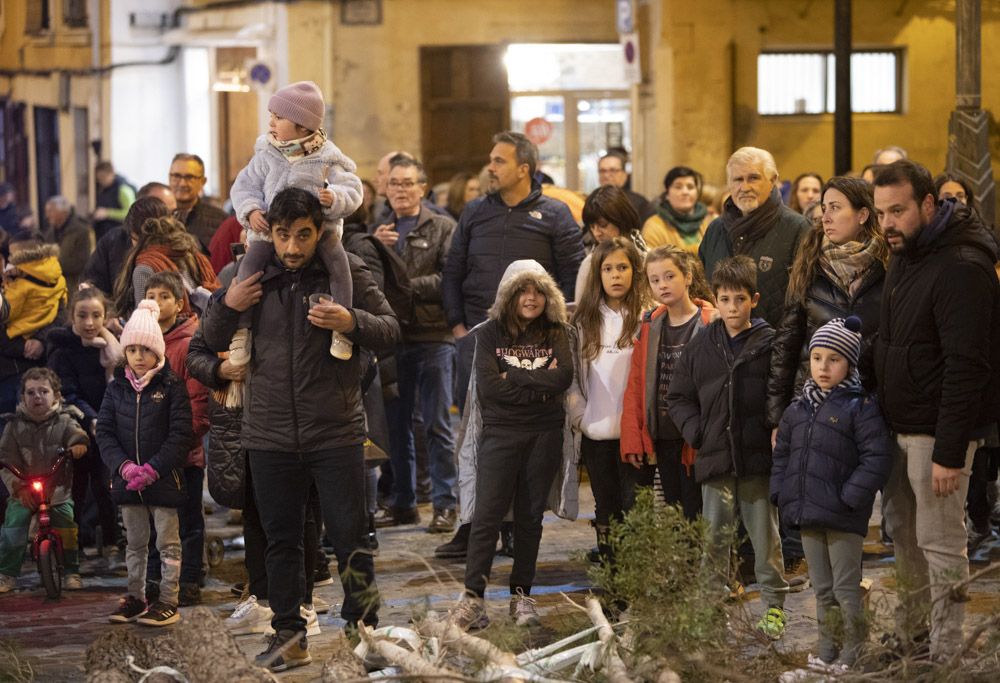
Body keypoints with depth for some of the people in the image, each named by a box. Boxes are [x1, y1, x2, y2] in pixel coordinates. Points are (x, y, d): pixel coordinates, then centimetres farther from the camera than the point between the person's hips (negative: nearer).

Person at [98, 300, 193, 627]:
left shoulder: (171, 386, -7)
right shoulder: (116, 387, 5)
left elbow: (181, 434, -11)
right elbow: (104, 431, 3)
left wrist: (153, 469, -17)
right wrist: (124, 466, -12)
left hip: (164, 477, -4)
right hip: (127, 478, 4)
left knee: (168, 542, 3)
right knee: (135, 542, 14)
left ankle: (168, 601, 8)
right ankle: (135, 597, 23)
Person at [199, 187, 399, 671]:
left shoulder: (346, 271, -3)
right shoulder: (252, 274, 3)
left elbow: (391, 330, -1)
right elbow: (211, 341, 12)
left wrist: (353, 322, -22)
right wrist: (226, 305, -9)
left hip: (336, 432, -2)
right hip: (270, 434, 2)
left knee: (350, 539, 0)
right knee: (281, 541, 11)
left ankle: (362, 631, 15)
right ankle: (289, 638, 21)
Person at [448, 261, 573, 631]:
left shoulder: (555, 334, 9)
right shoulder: (491, 333, 3)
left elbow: (564, 377, -9)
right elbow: (488, 386, -10)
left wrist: (513, 377, -11)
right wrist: (539, 388, -10)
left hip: (544, 435, 2)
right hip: (501, 433, -2)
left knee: (530, 517, 7)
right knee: (487, 514, -8)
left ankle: (521, 595, 13)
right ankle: (473, 597, -10)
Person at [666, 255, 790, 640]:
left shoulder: (770, 345, -2)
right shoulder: (701, 348, 8)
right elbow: (678, 397, 15)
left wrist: (777, 433, -11)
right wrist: (697, 432, 1)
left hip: (759, 460, -3)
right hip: (715, 460, 3)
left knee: (765, 536, 4)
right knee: (713, 538, 9)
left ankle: (773, 607, 13)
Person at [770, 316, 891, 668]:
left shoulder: (860, 407, -10)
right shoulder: (797, 410, 10)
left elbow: (876, 459, -15)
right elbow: (782, 454, 20)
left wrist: (849, 499, -19)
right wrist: (781, 494, 9)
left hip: (843, 519, -7)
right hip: (808, 518, 7)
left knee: (846, 589, 0)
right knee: (822, 590, 15)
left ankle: (852, 654, 8)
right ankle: (826, 653, 23)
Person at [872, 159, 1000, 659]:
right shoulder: (903, 257, 10)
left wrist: (949, 452, -24)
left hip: (938, 430, -9)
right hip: (899, 426, 9)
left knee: (939, 542, -3)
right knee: (901, 531, 16)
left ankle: (946, 654, 4)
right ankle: (906, 635, 27)